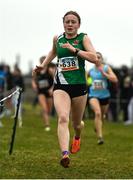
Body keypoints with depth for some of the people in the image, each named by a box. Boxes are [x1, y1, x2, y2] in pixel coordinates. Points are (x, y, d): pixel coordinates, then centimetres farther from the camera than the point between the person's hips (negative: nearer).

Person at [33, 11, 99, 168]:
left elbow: (94, 58, -16)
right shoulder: (57, 39, 7)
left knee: (76, 123, 15)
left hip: (79, 86, 0)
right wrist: (43, 65, 23)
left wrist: (74, 50, -21)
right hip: (60, 86, 1)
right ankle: (65, 154, -39)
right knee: (63, 118, -24)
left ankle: (77, 137, 53)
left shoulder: (83, 38, -2)